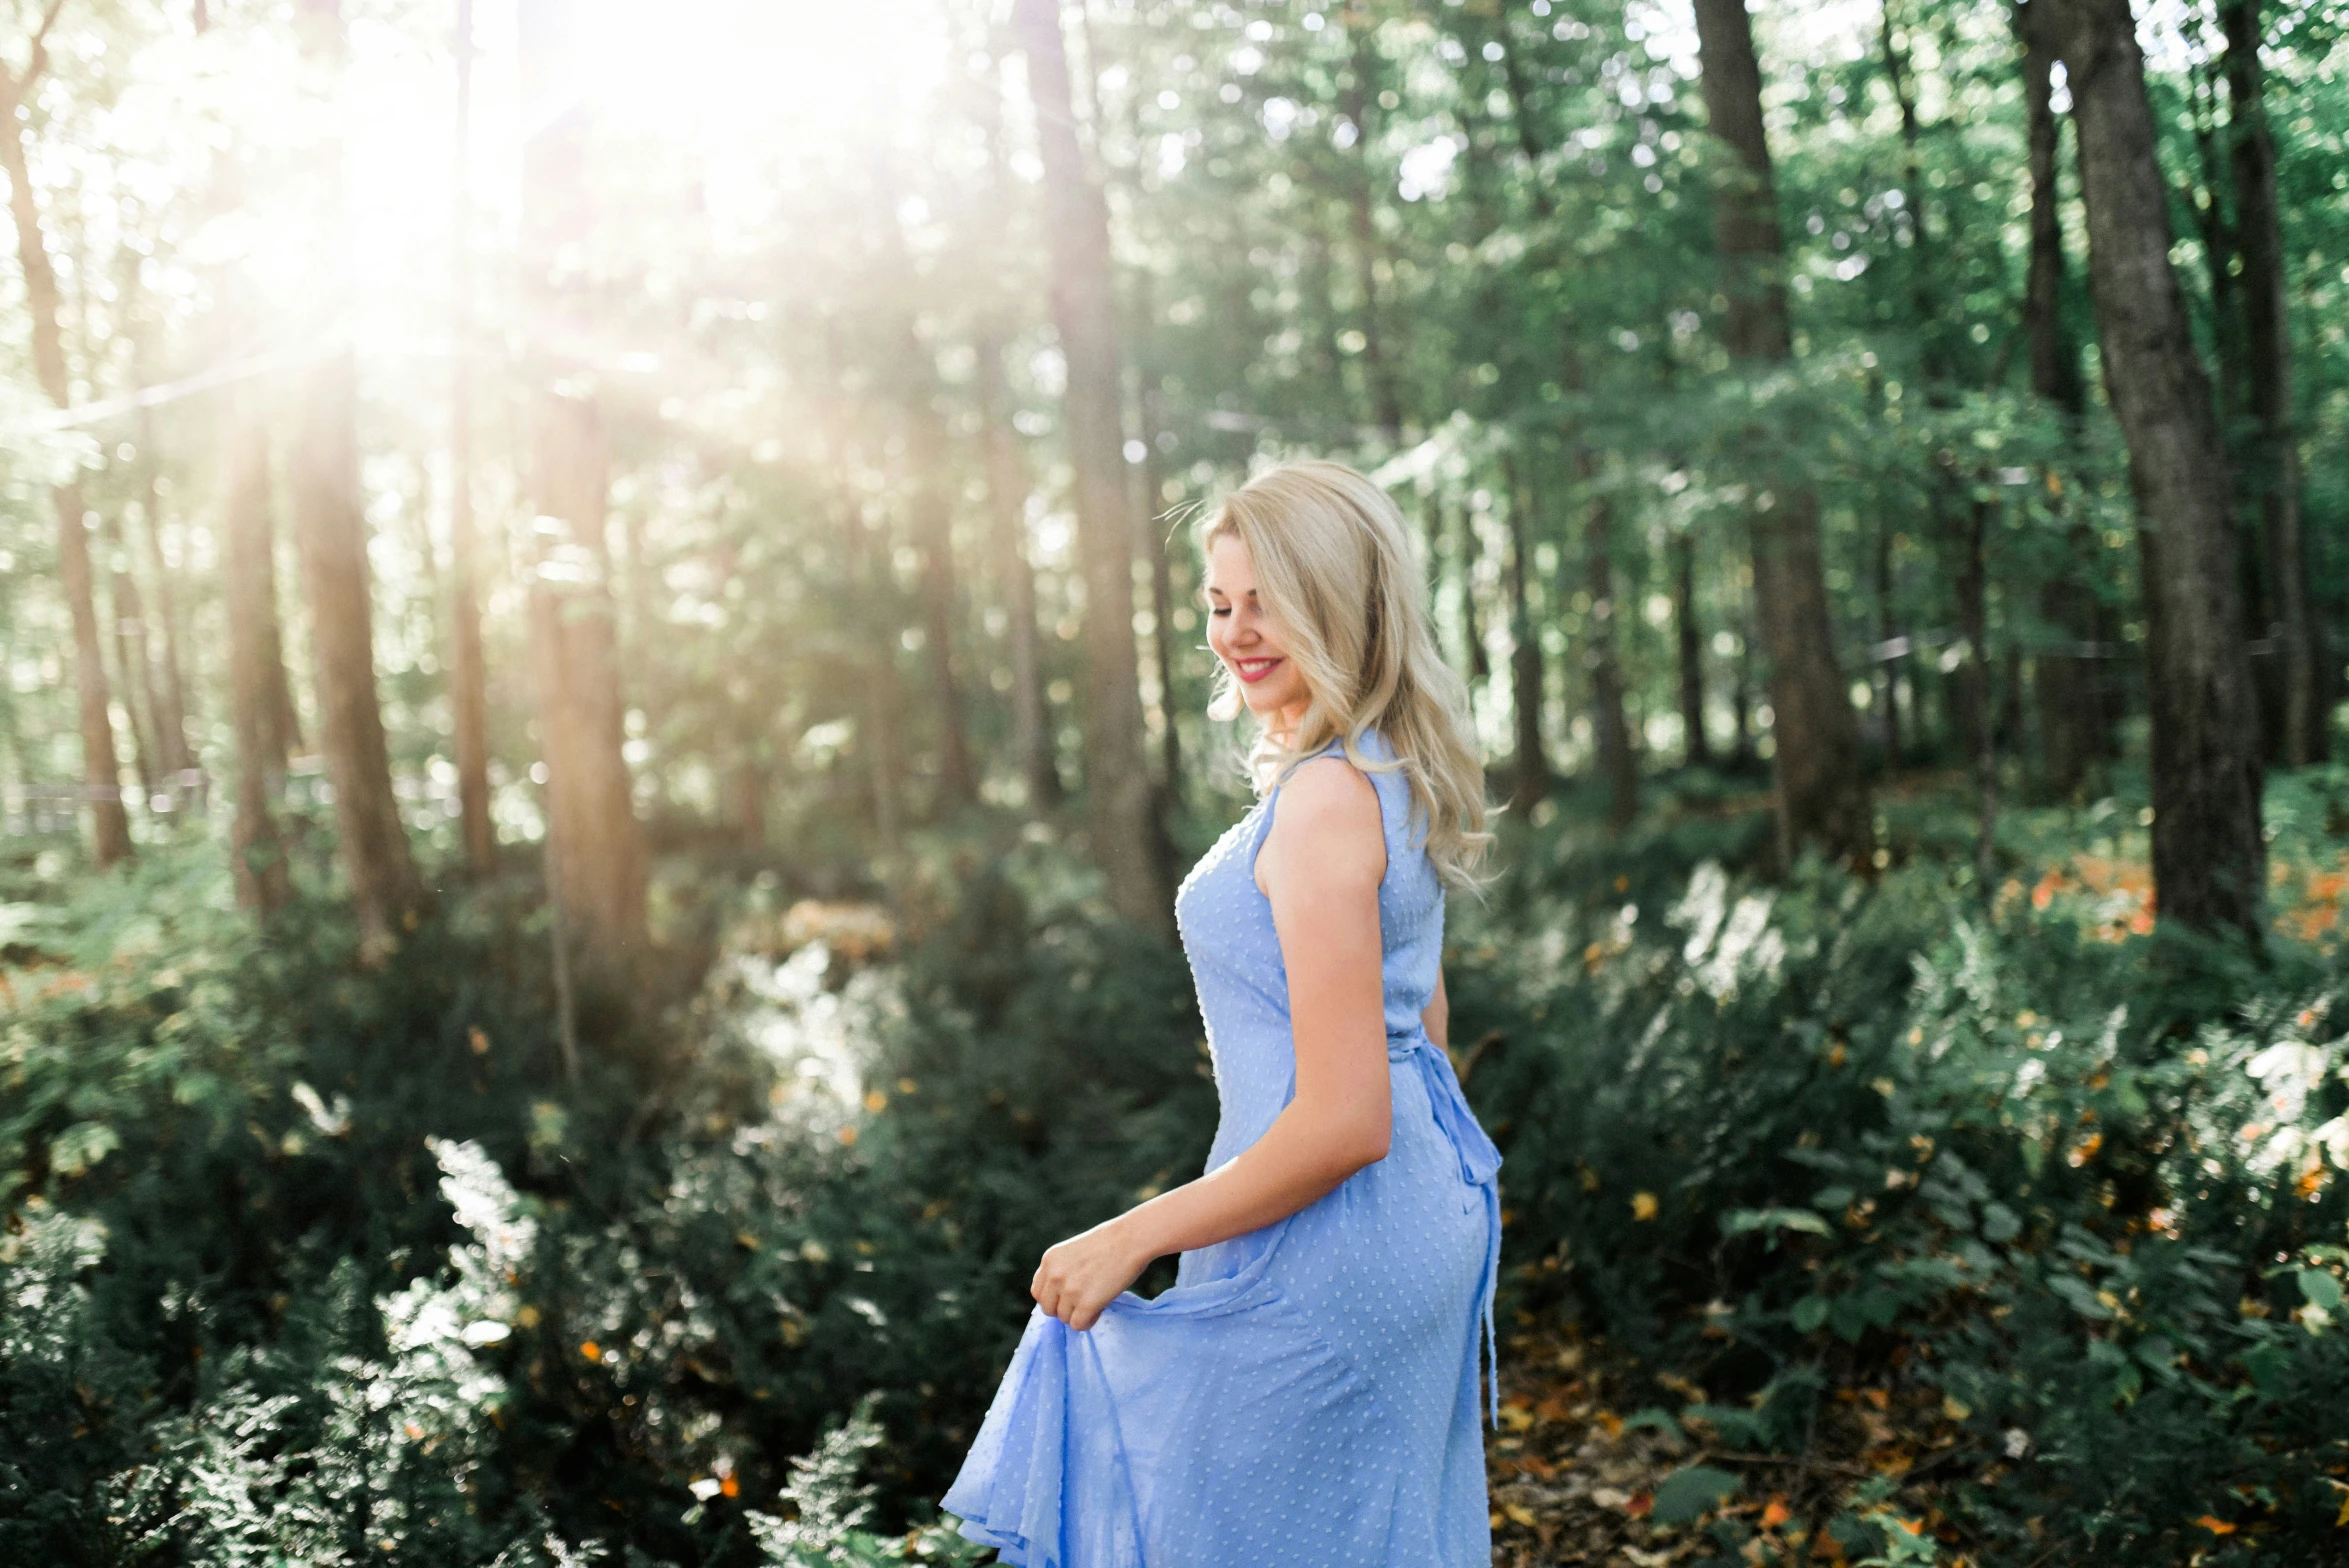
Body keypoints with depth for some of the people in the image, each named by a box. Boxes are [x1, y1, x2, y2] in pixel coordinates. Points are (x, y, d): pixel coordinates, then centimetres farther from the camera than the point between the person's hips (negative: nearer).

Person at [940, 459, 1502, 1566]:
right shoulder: (1393, 775, 6)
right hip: (1417, 1224, 10)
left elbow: (1343, 1122, -26)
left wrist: (1128, 1241, -19)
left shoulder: (1326, 800, -24)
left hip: (1321, 1259, -10)